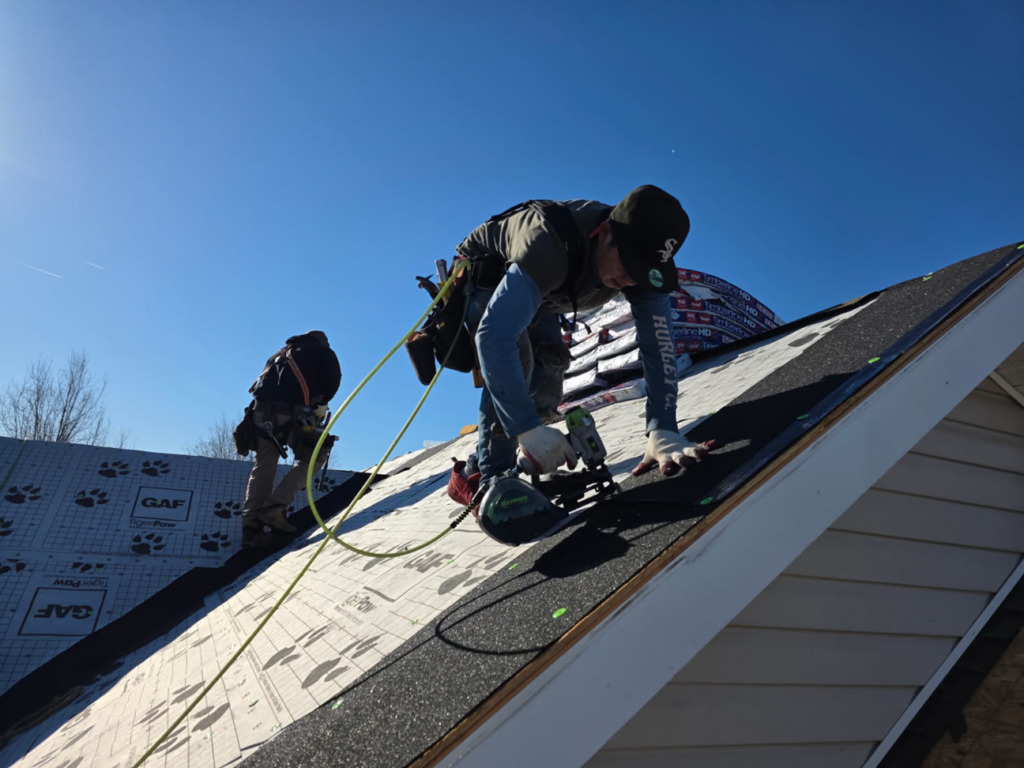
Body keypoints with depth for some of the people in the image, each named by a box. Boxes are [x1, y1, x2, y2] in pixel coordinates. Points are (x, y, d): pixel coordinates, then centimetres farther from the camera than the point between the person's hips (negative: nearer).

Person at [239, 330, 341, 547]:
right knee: (314, 457, 9)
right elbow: (333, 379, -1)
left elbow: (263, 382, 27)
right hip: (291, 412, -6)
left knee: (263, 468, 10)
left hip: (261, 410, 6)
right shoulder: (322, 351, 17)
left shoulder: (280, 353, 34)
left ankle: (250, 526, 5)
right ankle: (275, 505, -4)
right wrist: (320, 404, 10)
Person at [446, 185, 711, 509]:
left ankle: (474, 470, 15)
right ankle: (492, 481, -19)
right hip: (483, 281, -6)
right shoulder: (548, 246, -45)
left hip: (538, 299, 6)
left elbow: (658, 344, -29)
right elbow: (493, 336, -53)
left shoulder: (642, 259, -26)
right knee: (516, 354, -32)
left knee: (545, 396, -3)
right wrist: (528, 427, -57)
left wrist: (663, 429, -41)